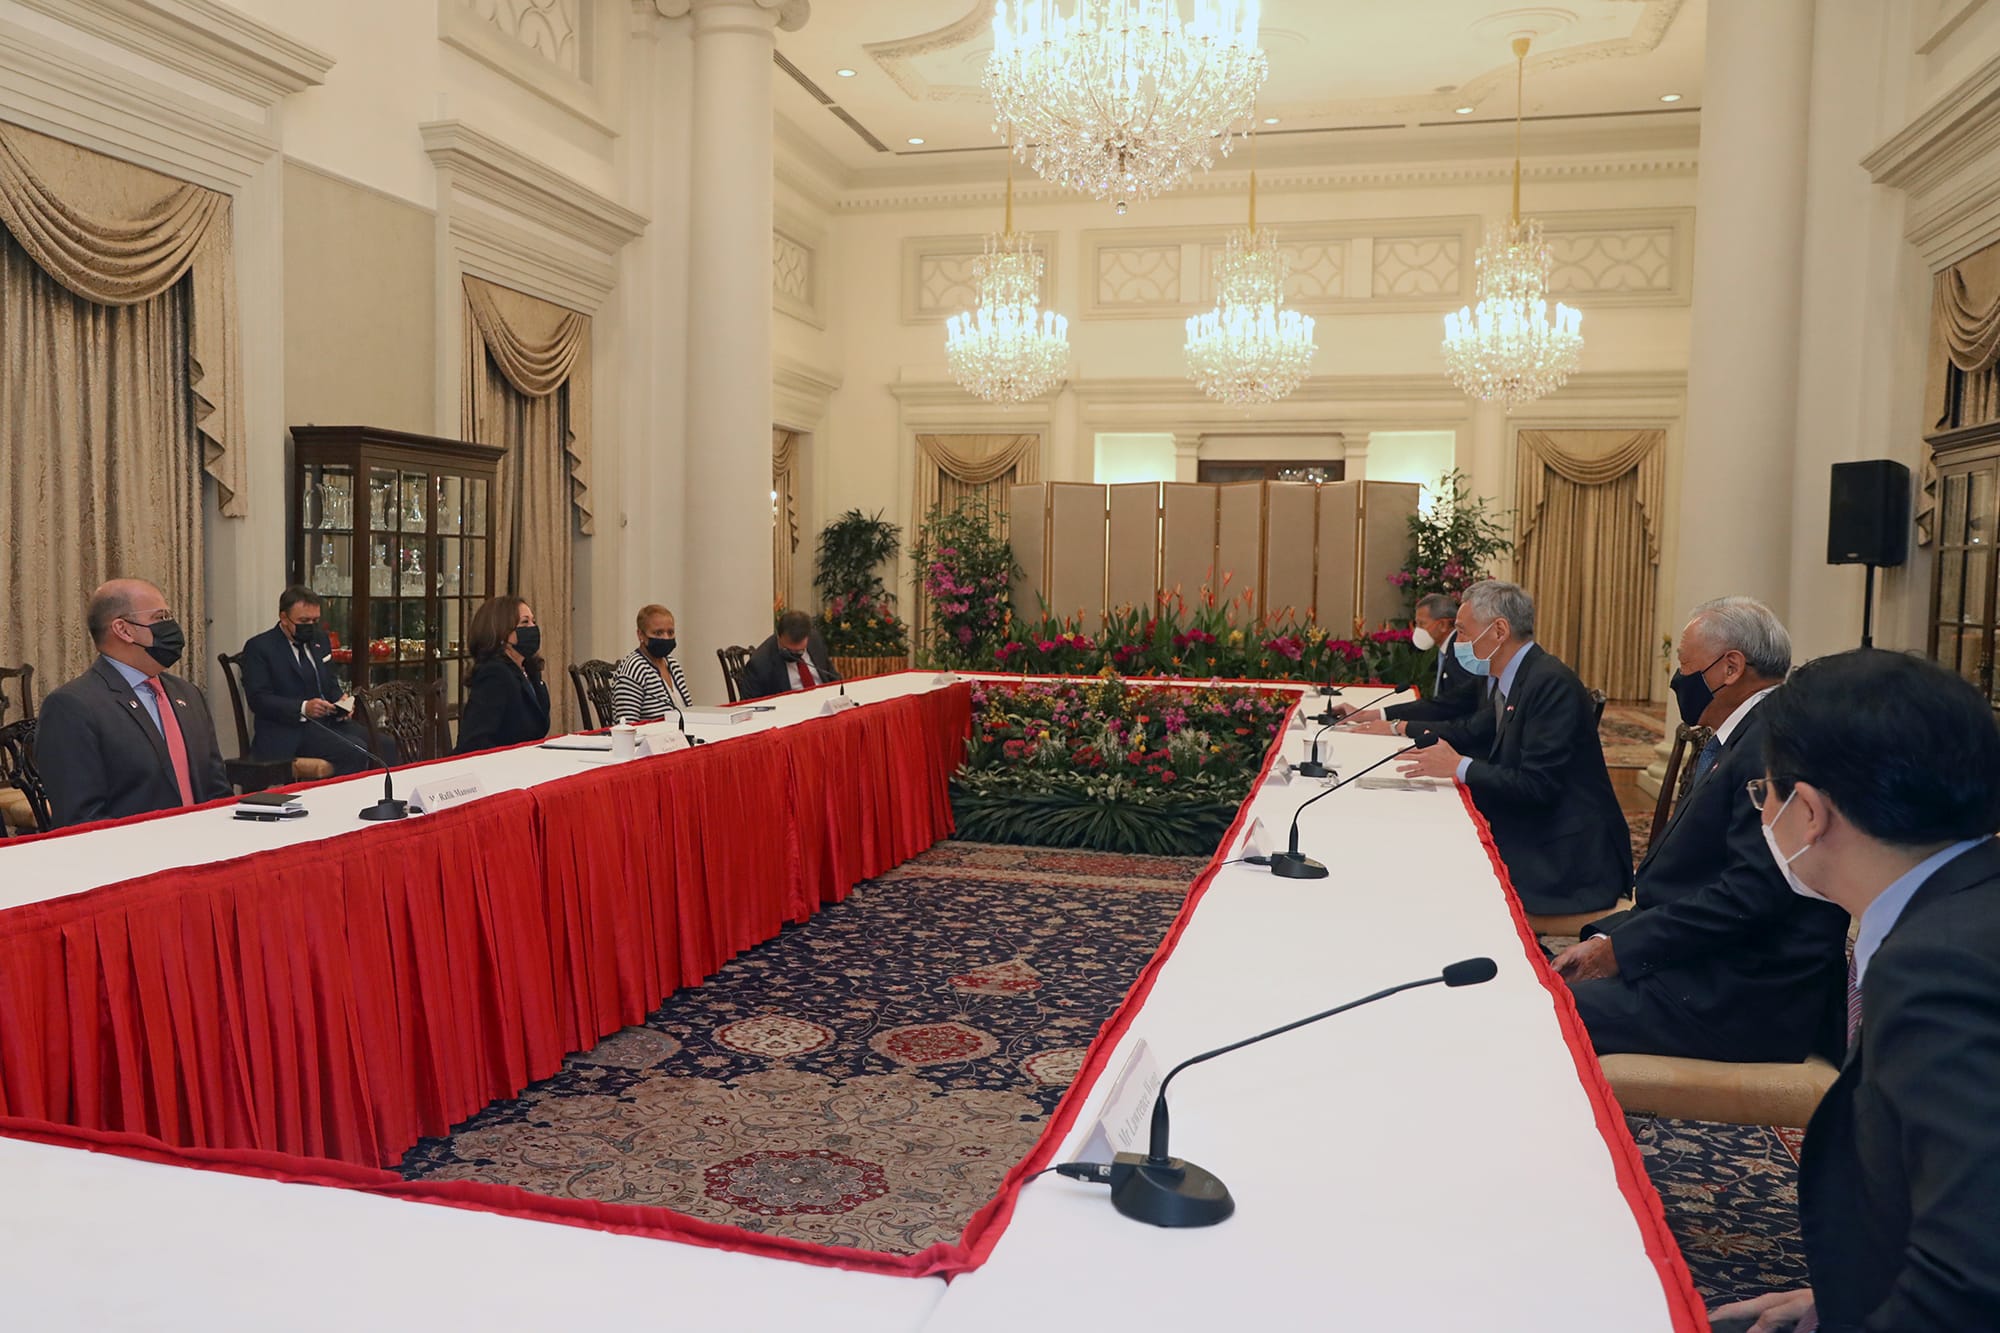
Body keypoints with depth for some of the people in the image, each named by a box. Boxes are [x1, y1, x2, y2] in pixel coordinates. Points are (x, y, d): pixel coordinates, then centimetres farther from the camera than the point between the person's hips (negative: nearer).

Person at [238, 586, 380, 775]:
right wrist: (303, 708, -24)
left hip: (329, 721, 6)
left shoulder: (319, 642, 18)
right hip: (288, 731, -6)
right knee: (355, 752, -31)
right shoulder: (259, 647, -1)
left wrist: (339, 703, 0)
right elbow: (259, 699, -10)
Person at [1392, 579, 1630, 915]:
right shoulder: (1514, 680, 9)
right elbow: (1471, 732, 24)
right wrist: (1396, 727, 22)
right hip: (1532, 841, 9)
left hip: (1569, 859, -9)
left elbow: (1538, 785, -25)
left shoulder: (1552, 684, -20)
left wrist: (1459, 767, -20)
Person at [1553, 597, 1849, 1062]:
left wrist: (1618, 949, -16)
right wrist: (1607, 939, 3)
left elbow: (1750, 893, -24)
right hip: (1724, 974, 10)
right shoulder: (1750, 738, 15)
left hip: (1745, 1001, -9)